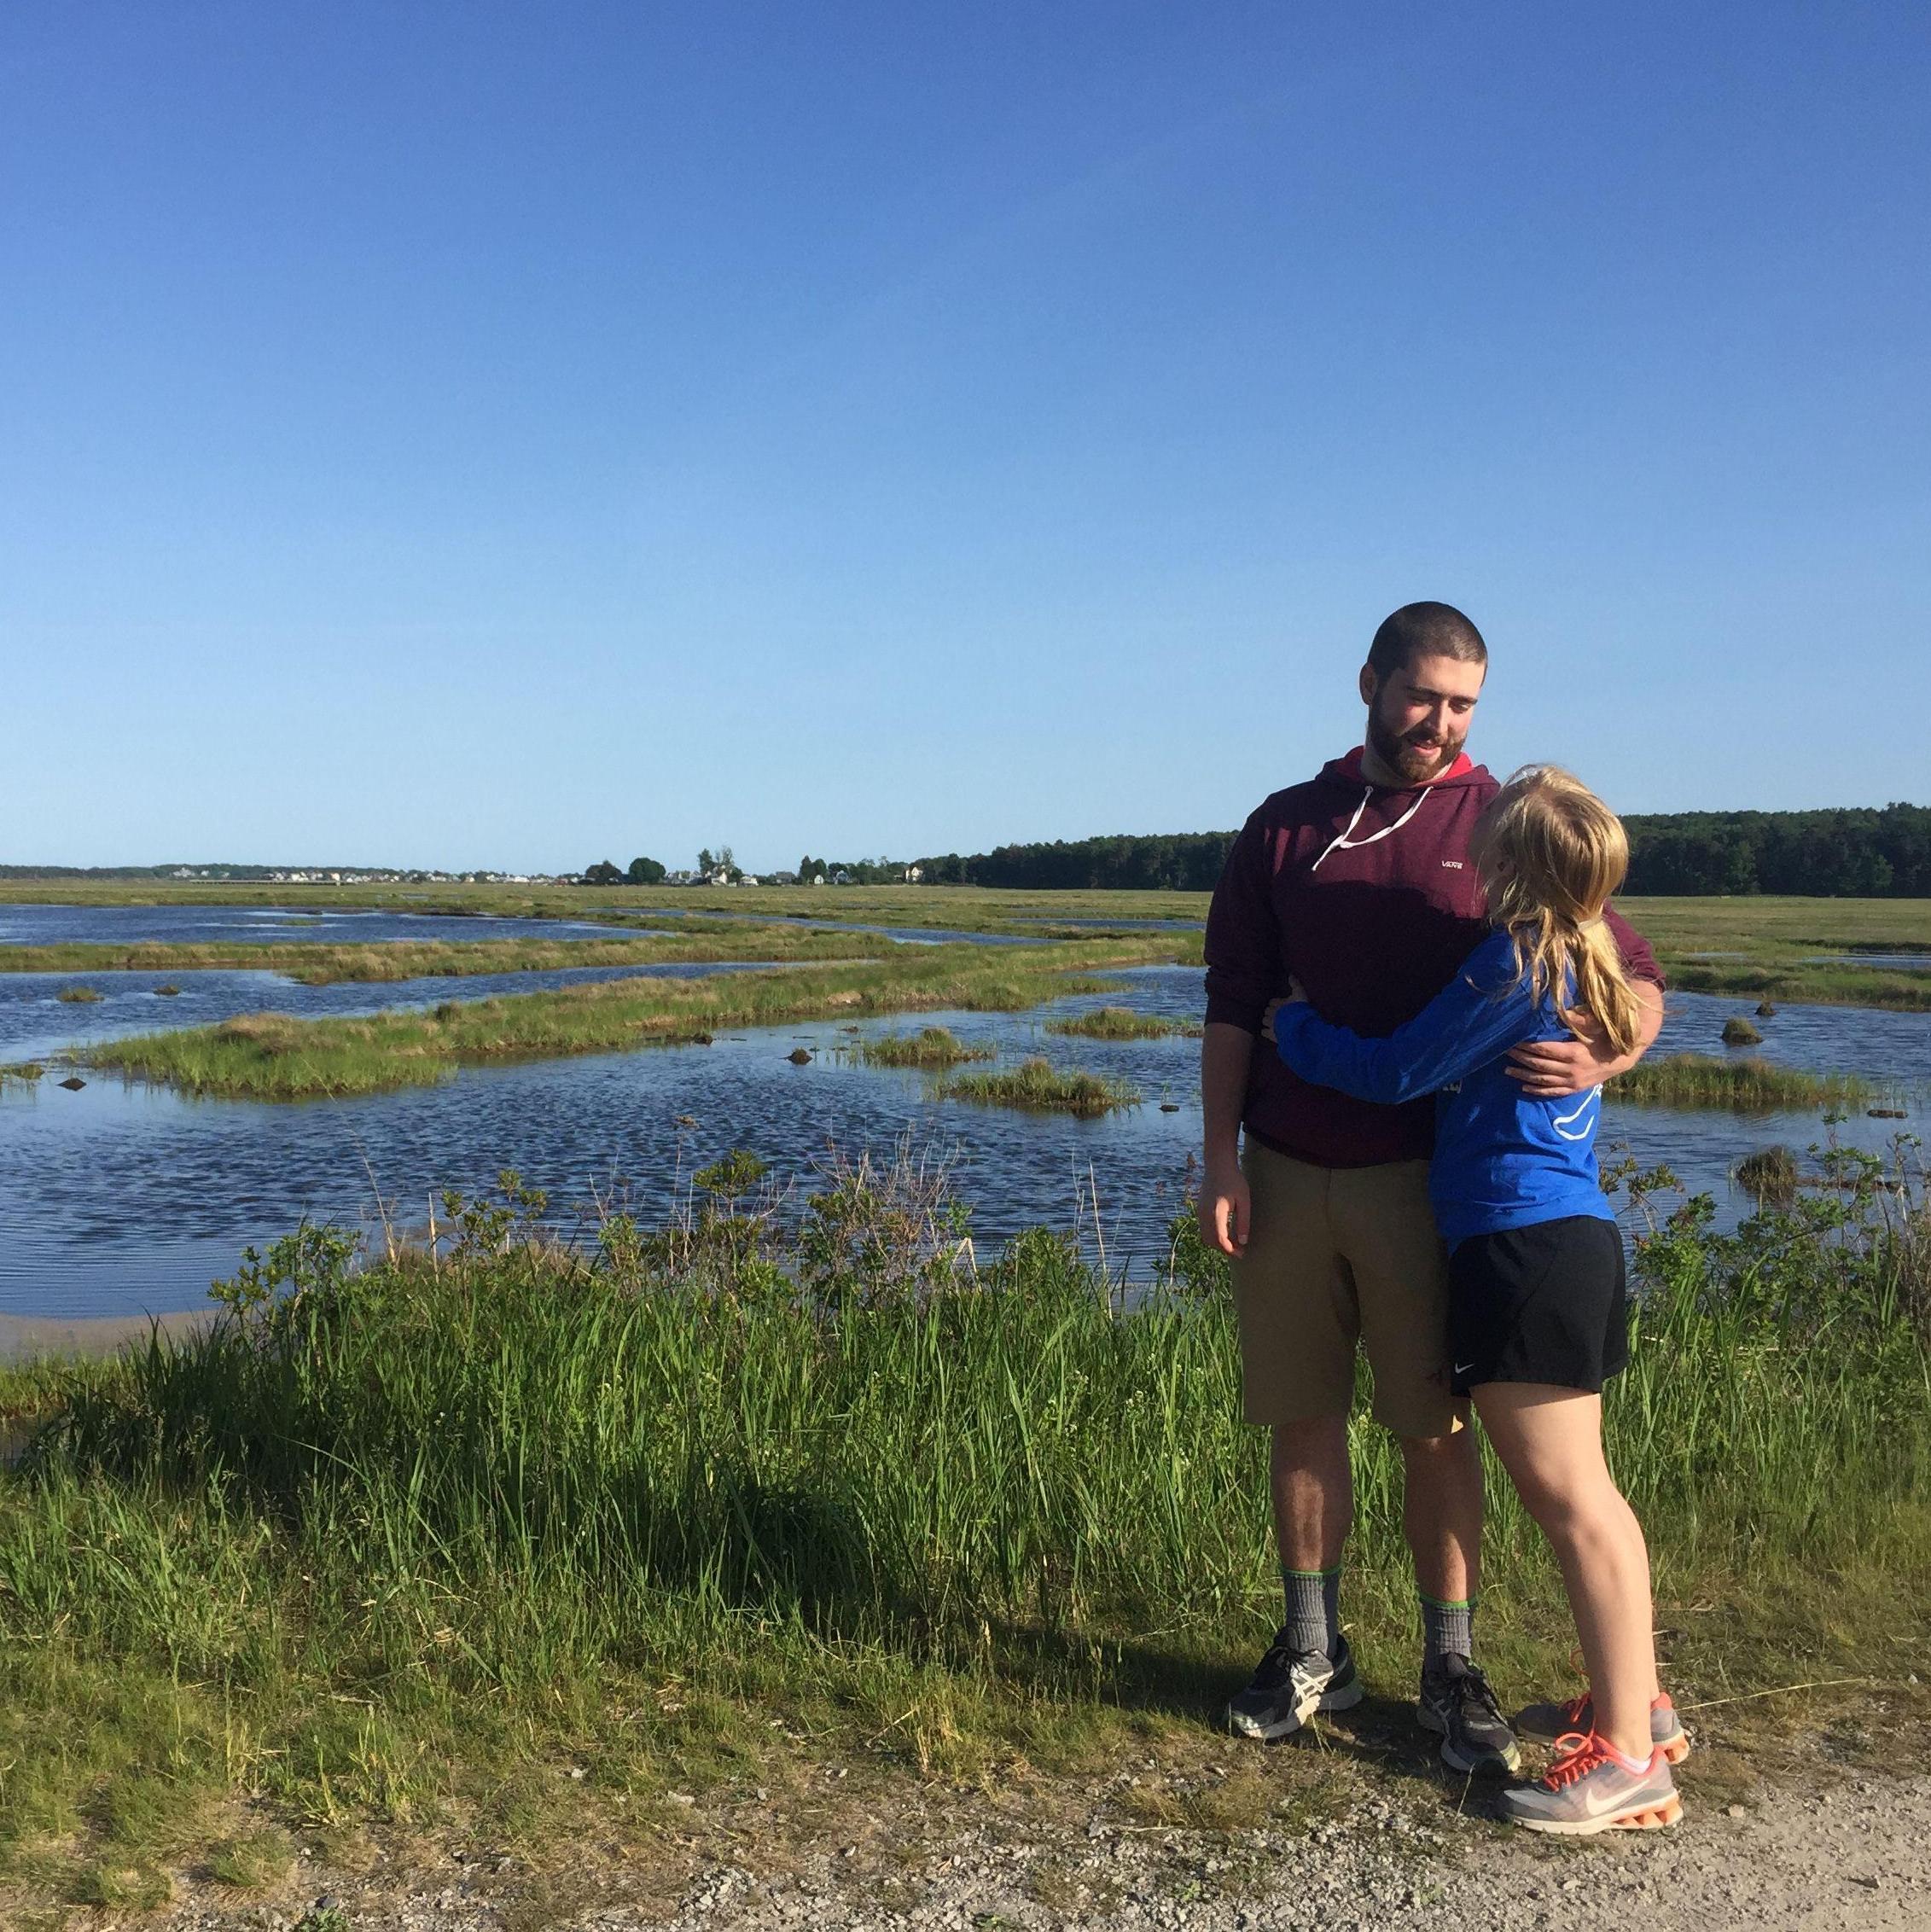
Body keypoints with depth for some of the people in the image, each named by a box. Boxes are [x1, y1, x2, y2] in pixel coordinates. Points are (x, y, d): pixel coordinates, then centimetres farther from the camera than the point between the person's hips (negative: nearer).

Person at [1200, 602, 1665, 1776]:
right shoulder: (1286, 829, 7)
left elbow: (1636, 976, 3)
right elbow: (1233, 1006, 7)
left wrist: (1603, 1057, -18)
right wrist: (1222, 1159, -1)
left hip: (1419, 1176, -2)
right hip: (1286, 1175, 2)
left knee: (1435, 1427, 4)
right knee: (1303, 1419, 9)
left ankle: (1452, 1669, 20)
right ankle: (1314, 1652, 24)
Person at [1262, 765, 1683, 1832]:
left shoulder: (1511, 963, -16)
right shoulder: (1577, 958, 11)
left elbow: (1396, 1072, -12)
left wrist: (1296, 1027, 4)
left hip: (1525, 1246, -10)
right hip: (1570, 1234, 10)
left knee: (1568, 1496, -5)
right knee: (1575, 1490, 18)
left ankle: (1629, 1755, 2)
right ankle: (1634, 1698, 29)